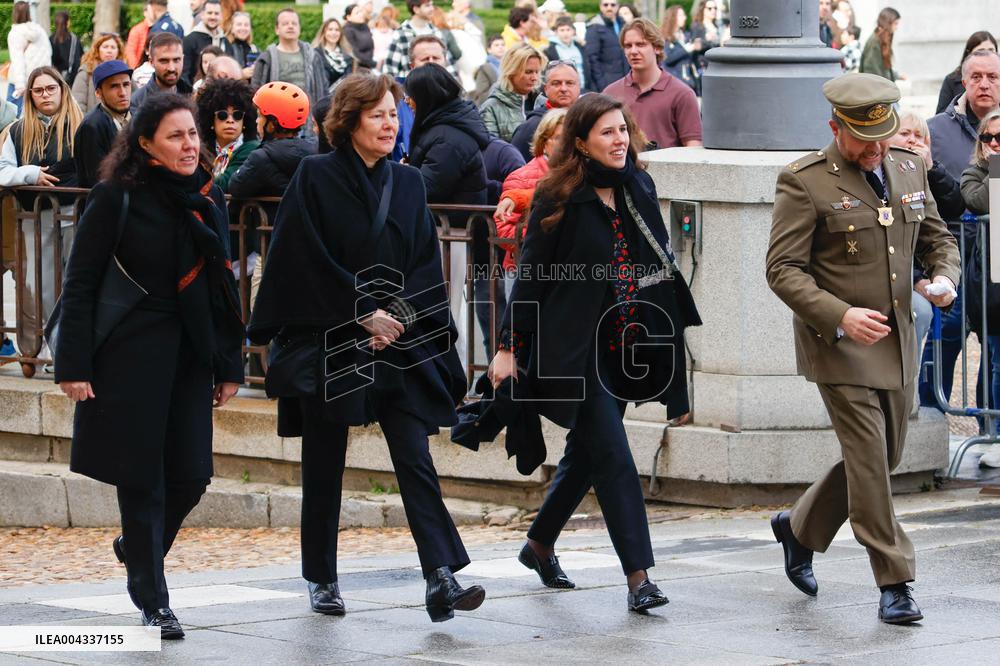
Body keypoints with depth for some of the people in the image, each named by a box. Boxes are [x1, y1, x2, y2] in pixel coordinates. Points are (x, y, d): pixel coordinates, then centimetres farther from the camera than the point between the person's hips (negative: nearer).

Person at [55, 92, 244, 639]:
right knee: (142, 477, -2)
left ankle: (136, 546, 32)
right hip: (131, 355, -5)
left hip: (190, 356, 5)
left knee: (191, 475, 2)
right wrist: (74, 365, -12)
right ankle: (152, 600, 10)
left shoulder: (208, 199, 9)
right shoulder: (116, 199, -7)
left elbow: (222, 287, 14)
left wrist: (229, 365, 11)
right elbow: (80, 283, -7)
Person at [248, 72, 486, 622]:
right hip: (328, 343, -3)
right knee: (324, 467, 5)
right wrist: (365, 314, -13)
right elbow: (312, 262, -10)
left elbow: (424, 263, 7)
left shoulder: (407, 183, 9)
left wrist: (398, 316, -8)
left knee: (416, 461, -8)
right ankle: (322, 581, 18)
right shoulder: (316, 178, -4)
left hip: (397, 345, 3)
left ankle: (442, 579, -17)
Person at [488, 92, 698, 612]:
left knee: (586, 451, 16)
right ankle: (638, 577, -12)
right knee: (612, 457, -12)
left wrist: (669, 332, 10)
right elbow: (532, 277, -6)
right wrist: (510, 347, -8)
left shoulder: (638, 189, 8)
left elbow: (660, 262, 16)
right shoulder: (558, 200, -8)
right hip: (576, 349, -6)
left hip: (622, 348, 6)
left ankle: (539, 544, 36)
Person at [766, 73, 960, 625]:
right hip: (838, 345, -7)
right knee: (869, 464, -9)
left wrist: (944, 276, -4)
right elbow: (783, 269, -13)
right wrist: (841, 316, -26)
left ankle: (799, 527, 36)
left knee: (882, 458, 14)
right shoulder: (804, 182, -10)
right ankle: (894, 584, -1)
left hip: (898, 343, 7)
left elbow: (937, 238, 19)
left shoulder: (908, 170, 9)